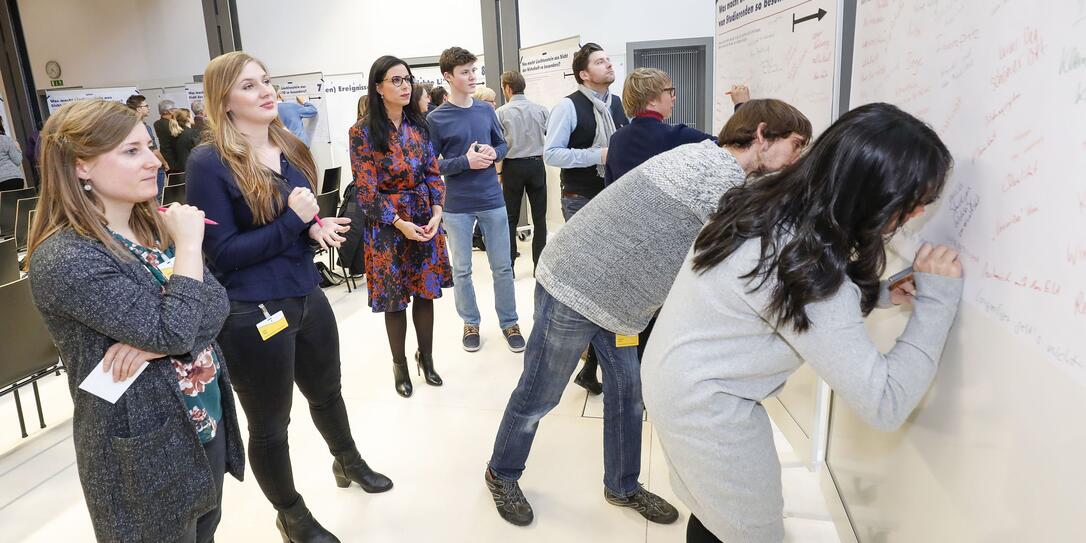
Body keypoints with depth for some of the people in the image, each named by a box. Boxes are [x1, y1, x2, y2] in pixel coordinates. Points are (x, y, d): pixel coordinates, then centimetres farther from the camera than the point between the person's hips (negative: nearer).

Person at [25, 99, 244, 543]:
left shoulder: (154, 225, 2)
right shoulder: (64, 258, -22)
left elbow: (215, 305, -5)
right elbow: (173, 331, -27)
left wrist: (158, 341, -23)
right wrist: (189, 244, -19)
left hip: (206, 423, 7)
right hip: (145, 453, -7)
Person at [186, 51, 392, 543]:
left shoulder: (292, 149, 5)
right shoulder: (209, 162, -16)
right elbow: (221, 252, -18)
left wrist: (318, 228, -8)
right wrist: (293, 221, -22)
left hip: (307, 296, 7)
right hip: (252, 313, -6)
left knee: (327, 393, 26)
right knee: (270, 423, 13)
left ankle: (348, 461, 54)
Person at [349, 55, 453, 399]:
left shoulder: (419, 125, 5)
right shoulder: (363, 132, -9)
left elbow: (433, 174, 5)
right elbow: (366, 191, -11)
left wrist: (436, 213, -10)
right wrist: (400, 224, -17)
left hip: (426, 220, 4)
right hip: (387, 225, -4)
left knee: (426, 293, 10)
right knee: (396, 299, 7)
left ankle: (426, 358, 28)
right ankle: (400, 365, 26)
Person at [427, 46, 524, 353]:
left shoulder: (486, 110, 4)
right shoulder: (436, 119, -8)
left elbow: (503, 144, 14)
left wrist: (493, 153, -8)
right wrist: (466, 161, -21)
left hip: (492, 201, 3)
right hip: (457, 206, -3)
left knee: (502, 267, 10)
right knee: (462, 270, 10)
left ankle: (509, 323, 25)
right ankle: (471, 323, 29)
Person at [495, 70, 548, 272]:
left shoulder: (502, 112, -6)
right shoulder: (541, 110, 0)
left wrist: (498, 171, 4)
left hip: (513, 166, -1)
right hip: (537, 164, 2)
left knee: (511, 217, 8)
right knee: (539, 216, 9)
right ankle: (539, 264, 12)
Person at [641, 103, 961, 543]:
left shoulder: (773, 204, -5)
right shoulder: (805, 271, -31)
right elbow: (885, 404, -25)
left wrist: (878, 293, 3)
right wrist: (937, 300, -19)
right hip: (704, 407, -9)